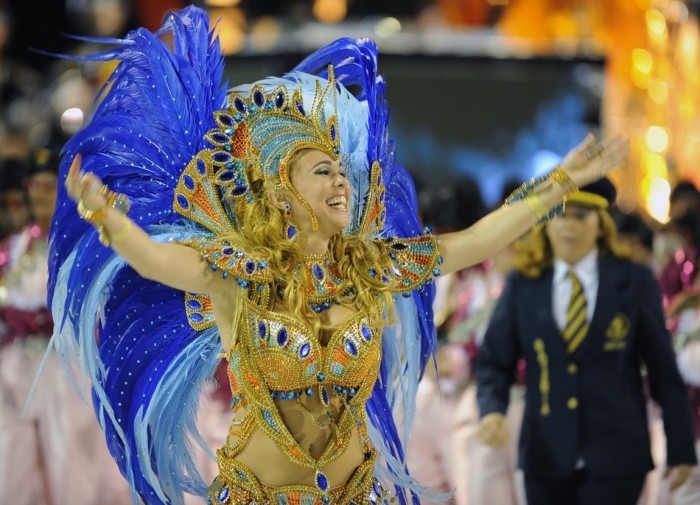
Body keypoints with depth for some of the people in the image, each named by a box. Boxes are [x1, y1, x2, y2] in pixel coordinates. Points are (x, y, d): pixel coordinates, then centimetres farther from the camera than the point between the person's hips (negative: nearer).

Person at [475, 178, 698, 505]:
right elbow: (494, 362, 5)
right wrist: (492, 411, -15)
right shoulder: (522, 285, 6)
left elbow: (663, 368, 3)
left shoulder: (634, 282, 2)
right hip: (546, 455, 2)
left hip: (615, 456, -2)